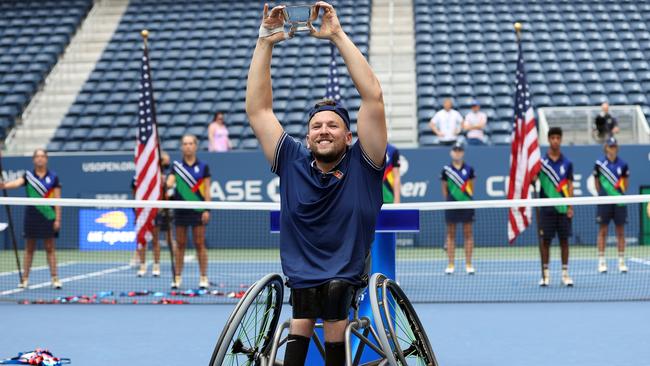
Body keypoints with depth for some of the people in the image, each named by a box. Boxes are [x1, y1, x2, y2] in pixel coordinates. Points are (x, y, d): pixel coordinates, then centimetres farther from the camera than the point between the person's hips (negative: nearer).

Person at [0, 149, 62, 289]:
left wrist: (58, 219, -5)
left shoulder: (53, 177, 1)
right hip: (31, 216, 1)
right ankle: (25, 279, 11)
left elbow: (57, 200, 1)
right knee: (29, 248, 6)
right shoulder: (28, 175, 2)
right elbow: (17, 182, -19)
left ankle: (55, 278, 4)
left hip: (48, 216, -1)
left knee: (50, 247, 2)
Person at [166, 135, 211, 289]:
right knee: (180, 244, 5)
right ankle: (177, 278, 11)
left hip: (197, 209, -1)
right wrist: (167, 184, -27)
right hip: (180, 210, 2)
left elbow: (206, 190, 2)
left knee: (200, 244, 0)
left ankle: (203, 278, 6)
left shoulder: (203, 167, 4)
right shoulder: (176, 166, 7)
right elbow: (170, 182, -3)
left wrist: (207, 209, -6)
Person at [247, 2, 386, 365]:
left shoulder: (361, 164, -1)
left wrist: (338, 35, -11)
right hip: (301, 275, 1)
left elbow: (373, 97, -10)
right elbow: (257, 108, 5)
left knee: (336, 291, -29)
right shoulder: (293, 162, 6)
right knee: (300, 325, -24)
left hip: (349, 276, -1)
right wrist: (265, 42, 0)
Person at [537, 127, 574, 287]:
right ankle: (545, 274, 7)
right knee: (545, 241, 1)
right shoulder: (541, 161, 2)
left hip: (563, 209, 1)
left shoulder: (567, 163, 6)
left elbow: (570, 186, 5)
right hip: (547, 209, -1)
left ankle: (565, 274, 10)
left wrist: (570, 207, -2)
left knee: (564, 241, 3)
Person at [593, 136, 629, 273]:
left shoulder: (623, 164, 3)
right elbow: (597, 182, 8)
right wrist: (603, 194, 6)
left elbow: (625, 182, 14)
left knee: (620, 231, 4)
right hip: (604, 202, -1)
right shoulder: (599, 163, -1)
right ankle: (601, 261, 6)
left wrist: (619, 193, 7)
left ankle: (621, 261, 10)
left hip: (619, 202, 1)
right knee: (602, 231, 1)